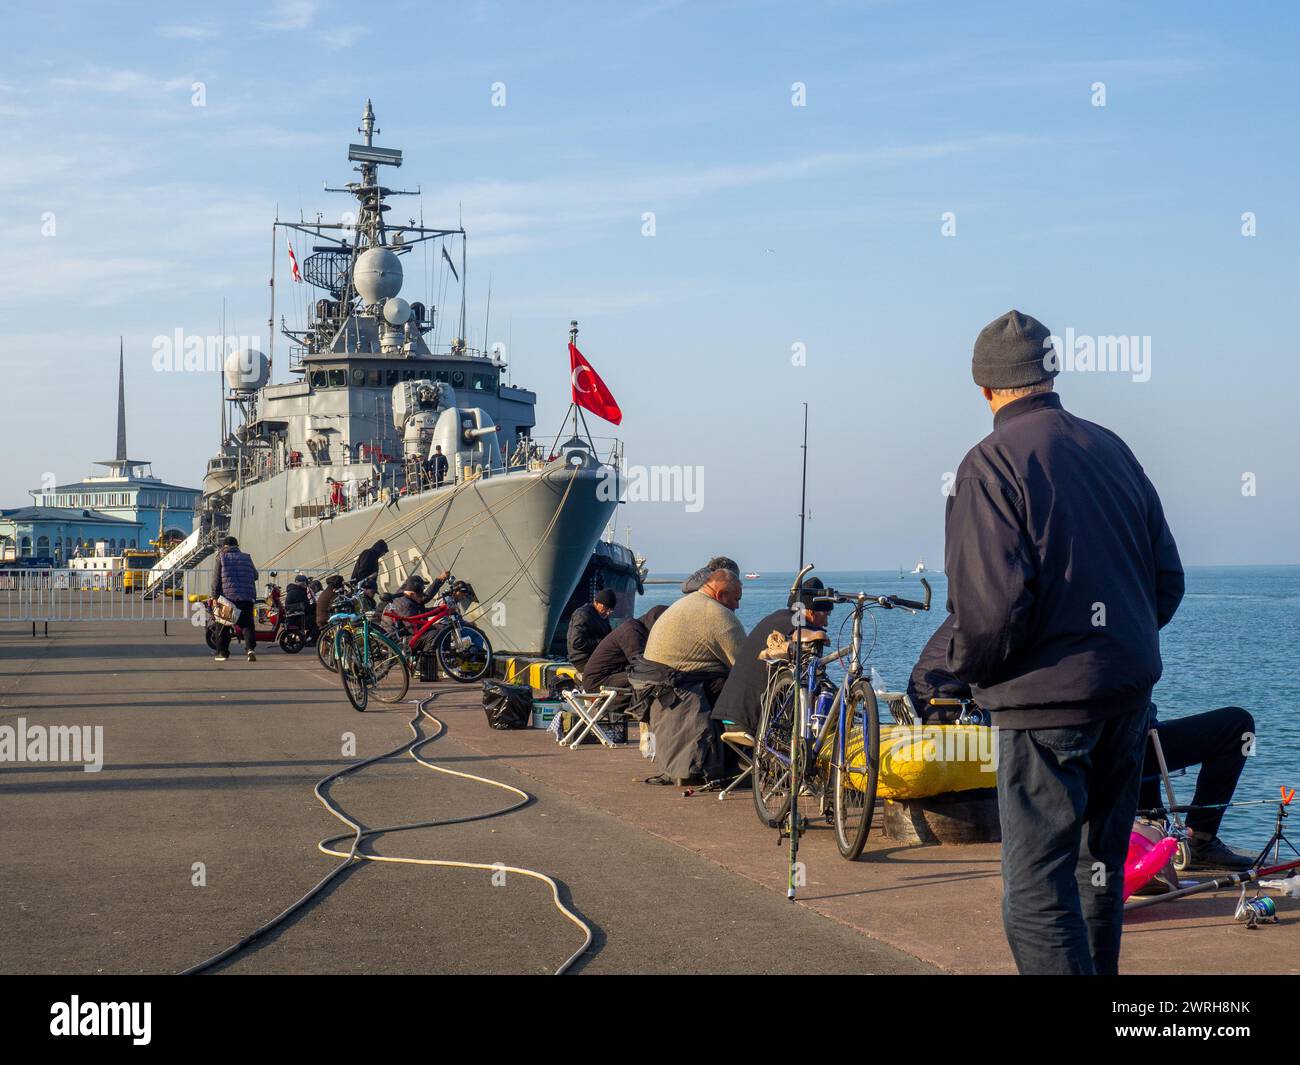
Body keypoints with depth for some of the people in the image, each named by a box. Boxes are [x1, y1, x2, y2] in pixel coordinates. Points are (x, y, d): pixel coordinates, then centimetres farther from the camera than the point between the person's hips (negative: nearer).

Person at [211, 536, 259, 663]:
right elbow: (255, 575, 19)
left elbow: (216, 579, 0)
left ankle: (222, 652, 13)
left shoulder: (221, 558, 5)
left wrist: (215, 597, 0)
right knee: (247, 624, 3)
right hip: (247, 598, 2)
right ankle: (251, 648, -19)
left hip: (228, 595, -2)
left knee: (223, 625, 12)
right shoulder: (246, 558, 13)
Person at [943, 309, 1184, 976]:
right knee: (1099, 866, 21)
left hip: (1047, 696, -7)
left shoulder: (992, 462, -12)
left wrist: (968, 667, -2)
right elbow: (1168, 576, 11)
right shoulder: (1111, 448, 9)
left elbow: (991, 601, -20)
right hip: (1130, 689, 7)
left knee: (1038, 892, -4)